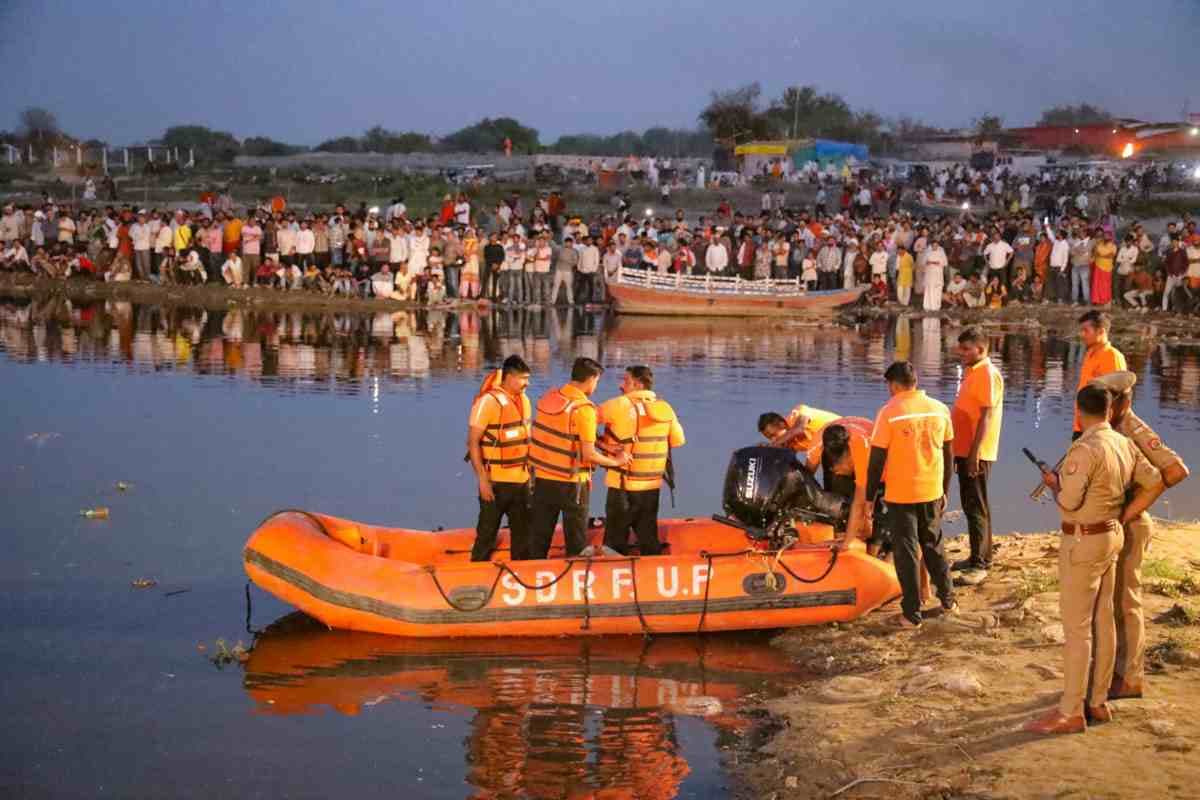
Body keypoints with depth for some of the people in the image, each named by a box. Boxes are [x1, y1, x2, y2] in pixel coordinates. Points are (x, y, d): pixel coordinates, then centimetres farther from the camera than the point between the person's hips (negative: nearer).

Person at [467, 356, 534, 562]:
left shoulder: (524, 400, 6)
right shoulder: (488, 401, -16)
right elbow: (473, 442, -16)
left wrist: (531, 470, 15)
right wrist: (482, 480, -18)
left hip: (522, 480, 7)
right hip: (496, 481, -7)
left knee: (523, 533, 14)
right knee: (487, 533, 3)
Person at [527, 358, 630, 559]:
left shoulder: (548, 397, 2)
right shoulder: (584, 409, -17)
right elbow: (589, 454, -18)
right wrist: (616, 461, -4)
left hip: (542, 479, 6)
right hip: (571, 484, -6)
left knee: (538, 539, 14)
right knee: (576, 542, 9)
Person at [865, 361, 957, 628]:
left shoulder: (889, 413, -13)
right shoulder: (940, 410, 0)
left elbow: (876, 460, -11)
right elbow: (949, 455, 8)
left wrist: (870, 497, -1)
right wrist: (944, 490, 19)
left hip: (900, 495, -4)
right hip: (932, 493, 4)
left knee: (906, 553, 4)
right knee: (934, 546, 22)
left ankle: (912, 614, 6)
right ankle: (948, 600, 30)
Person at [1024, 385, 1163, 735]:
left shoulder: (1085, 449, -22)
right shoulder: (1125, 445, 4)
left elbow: (1068, 502, -24)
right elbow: (1155, 483, 11)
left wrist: (1052, 482, -3)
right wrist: (1124, 518, 12)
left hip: (1083, 542, -9)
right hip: (1111, 536, 9)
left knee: (1077, 627, -4)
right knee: (1104, 620, 14)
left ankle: (1071, 712, 0)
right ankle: (1099, 702, 22)